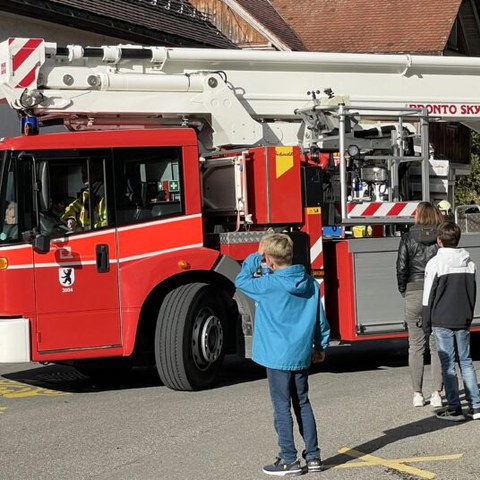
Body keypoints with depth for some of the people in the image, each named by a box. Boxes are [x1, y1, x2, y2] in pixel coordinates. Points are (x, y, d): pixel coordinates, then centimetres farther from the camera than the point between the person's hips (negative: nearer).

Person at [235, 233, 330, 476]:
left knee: (282, 408, 1)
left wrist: (255, 257, 7)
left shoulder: (269, 285, -15)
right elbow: (320, 318, 9)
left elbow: (242, 281, 0)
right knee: (302, 404, 15)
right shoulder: (310, 283, 3)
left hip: (278, 356, -6)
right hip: (302, 355, 6)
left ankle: (289, 460, 5)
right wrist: (320, 346, 20)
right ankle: (313, 456, 18)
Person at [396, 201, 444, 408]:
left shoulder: (408, 238, -1)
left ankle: (417, 394, 9)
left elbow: (401, 267, -6)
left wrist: (403, 290, 8)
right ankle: (436, 394, 3)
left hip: (414, 292, 0)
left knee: (416, 346, 8)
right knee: (437, 346, 6)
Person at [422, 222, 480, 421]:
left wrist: (427, 323, 0)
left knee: (448, 365, 0)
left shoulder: (435, 263, -10)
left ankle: (454, 408, 0)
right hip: (463, 321, 5)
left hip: (442, 321, -5)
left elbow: (429, 296, -7)